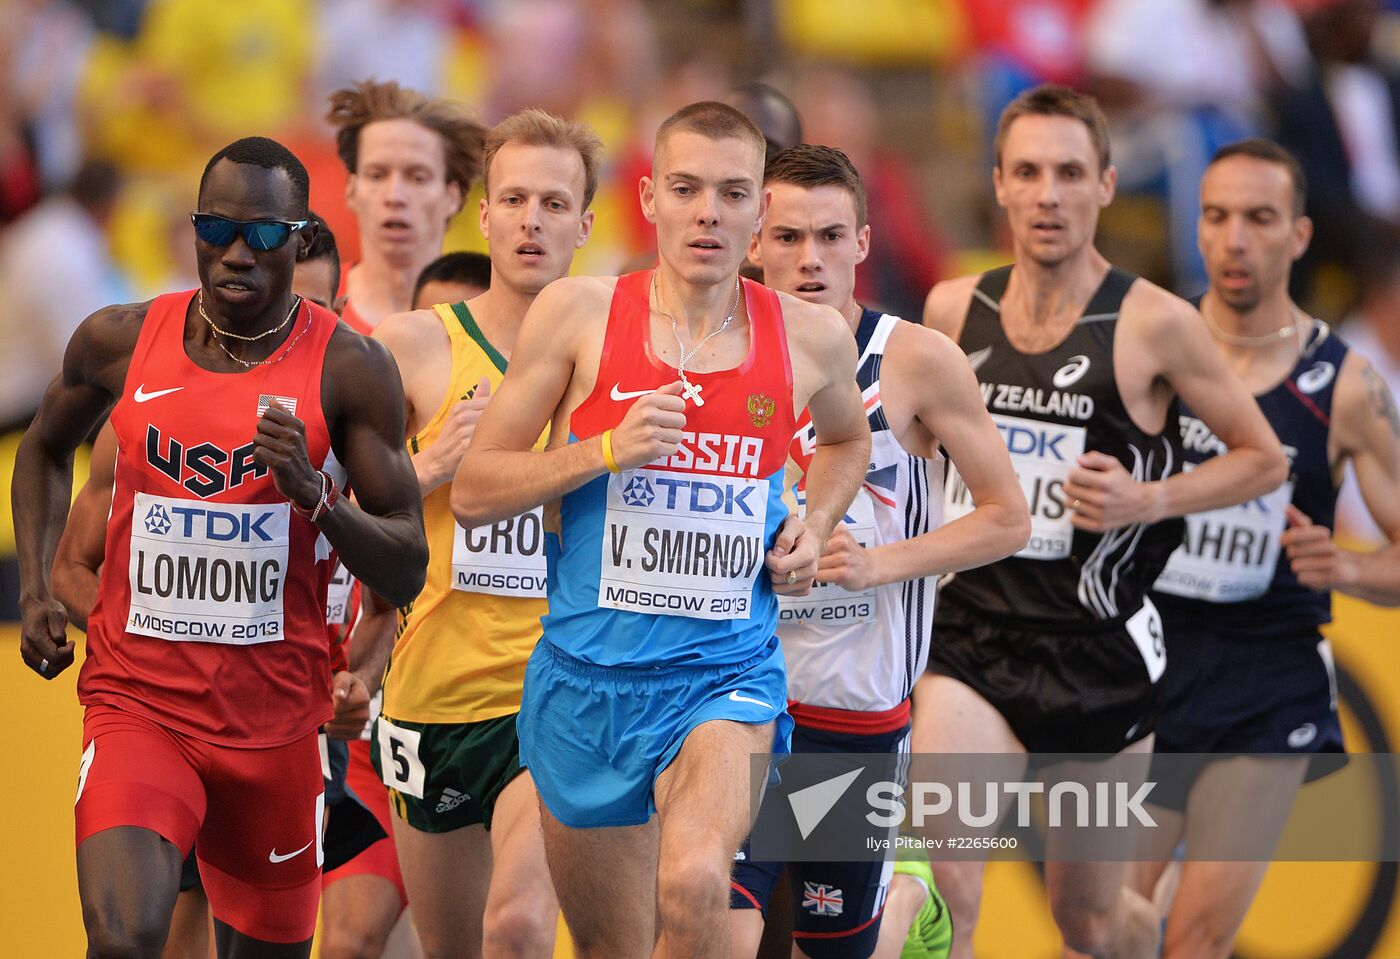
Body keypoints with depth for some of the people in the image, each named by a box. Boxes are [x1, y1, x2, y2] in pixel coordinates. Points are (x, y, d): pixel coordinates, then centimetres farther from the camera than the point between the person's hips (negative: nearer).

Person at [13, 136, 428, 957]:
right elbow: (49, 447, 23)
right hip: (137, 700, 0)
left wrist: (314, 493, -23)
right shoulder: (121, 342, 0)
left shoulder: (348, 369, -6)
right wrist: (36, 589, 11)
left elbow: (408, 571, -4)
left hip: (277, 720, 0)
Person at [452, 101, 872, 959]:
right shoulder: (578, 314, -4)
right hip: (589, 674, 1)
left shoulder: (811, 338, 1)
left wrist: (812, 528, 6)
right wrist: (610, 451, -16)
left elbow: (848, 439, 26)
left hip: (726, 671, -1)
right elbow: (472, 494, -2)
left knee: (695, 882, -31)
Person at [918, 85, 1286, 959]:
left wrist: (1148, 500, -13)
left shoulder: (1155, 325, -8)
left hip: (1099, 651, -2)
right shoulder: (953, 310, 3)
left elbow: (1263, 459, 2)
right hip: (972, 634, 2)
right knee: (942, 882, -20)